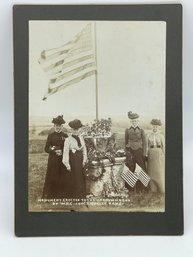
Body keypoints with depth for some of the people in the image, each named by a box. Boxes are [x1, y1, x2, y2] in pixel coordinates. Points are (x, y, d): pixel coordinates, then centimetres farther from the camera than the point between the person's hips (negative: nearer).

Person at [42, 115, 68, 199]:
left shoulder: (65, 136, 5)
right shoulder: (51, 136, 2)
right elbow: (46, 148, -2)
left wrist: (62, 152, -12)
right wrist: (54, 151, -16)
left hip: (62, 160, 1)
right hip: (53, 160, -1)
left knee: (62, 177, 3)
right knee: (52, 176, 1)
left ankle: (60, 194, 16)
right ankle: (49, 194, 13)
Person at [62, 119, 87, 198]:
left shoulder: (81, 137, 5)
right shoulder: (68, 139, -11)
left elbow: (84, 149, 10)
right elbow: (66, 152, -12)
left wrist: (84, 160, 5)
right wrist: (67, 164, -13)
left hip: (80, 159, 5)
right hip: (73, 159, -5)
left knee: (81, 178, 11)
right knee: (74, 178, 3)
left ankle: (81, 195, 26)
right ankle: (74, 196, 18)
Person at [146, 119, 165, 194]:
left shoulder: (161, 136, -2)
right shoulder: (148, 135, 4)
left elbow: (164, 146, 1)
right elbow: (147, 145, 7)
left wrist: (164, 156, -1)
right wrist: (146, 154, 3)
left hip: (159, 153, -2)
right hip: (151, 153, 2)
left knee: (160, 170, -1)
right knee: (151, 170, 4)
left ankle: (161, 188, 12)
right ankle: (153, 188, 15)